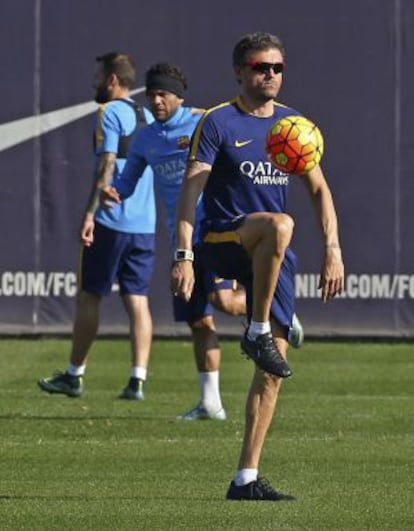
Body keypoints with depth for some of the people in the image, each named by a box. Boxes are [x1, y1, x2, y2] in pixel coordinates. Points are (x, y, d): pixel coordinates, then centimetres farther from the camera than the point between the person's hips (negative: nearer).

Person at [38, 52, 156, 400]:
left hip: (111, 220, -6)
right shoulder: (148, 118, 15)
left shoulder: (110, 113, -7)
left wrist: (90, 213, -17)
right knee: (137, 300, 3)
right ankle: (137, 380, -5)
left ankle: (74, 375, 9)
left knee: (89, 296, 3)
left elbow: (107, 166, -15)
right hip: (145, 224, 6)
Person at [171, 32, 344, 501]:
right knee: (279, 225, -39)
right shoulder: (217, 122, -4)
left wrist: (333, 250, 5)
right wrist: (183, 255, -21)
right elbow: (191, 189, -10)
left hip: (272, 257, 5)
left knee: (273, 366, -2)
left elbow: (318, 189, 17)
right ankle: (257, 332, -23)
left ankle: (246, 478, 3)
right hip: (222, 240, -5)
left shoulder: (293, 124, 12)